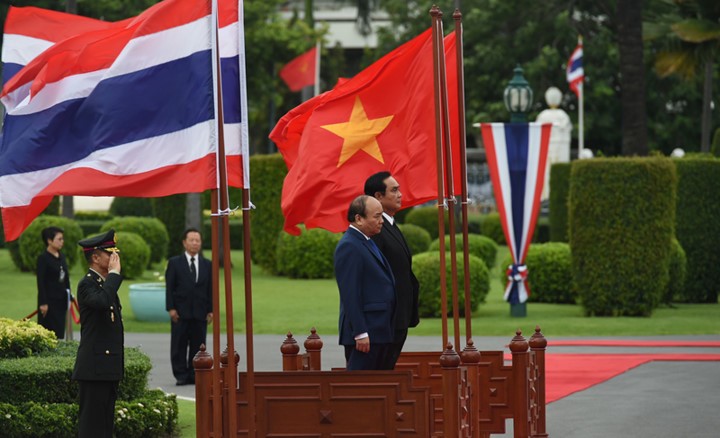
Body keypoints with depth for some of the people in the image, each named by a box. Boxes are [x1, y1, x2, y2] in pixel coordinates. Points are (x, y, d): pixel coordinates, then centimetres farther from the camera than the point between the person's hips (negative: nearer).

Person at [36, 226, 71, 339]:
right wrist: (43, 303, -16)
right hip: (50, 300, -7)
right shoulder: (43, 258, -9)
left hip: (61, 300, 7)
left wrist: (68, 296, 13)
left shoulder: (61, 256, 12)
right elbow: (40, 282, -12)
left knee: (60, 329, 7)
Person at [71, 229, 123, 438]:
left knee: (106, 420, 11)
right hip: (94, 367, -10)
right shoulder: (87, 284, -13)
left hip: (109, 367, 10)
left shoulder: (106, 283, 18)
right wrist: (114, 273, -23)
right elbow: (103, 301, -35)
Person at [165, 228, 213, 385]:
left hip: (200, 312, 2)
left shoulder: (207, 265, 11)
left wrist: (211, 310, 2)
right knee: (179, 346, -1)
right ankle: (181, 375, 3)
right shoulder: (175, 263, 5)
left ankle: (194, 375, 7)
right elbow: (169, 288, 1)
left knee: (198, 345, 2)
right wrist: (171, 308, -8)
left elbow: (210, 289, 10)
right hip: (181, 312, -2)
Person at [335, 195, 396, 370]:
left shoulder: (366, 243, 18)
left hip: (379, 330, 10)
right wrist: (360, 334, -22)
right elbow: (350, 295, -19)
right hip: (366, 332, -10)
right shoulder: (349, 247, -14)